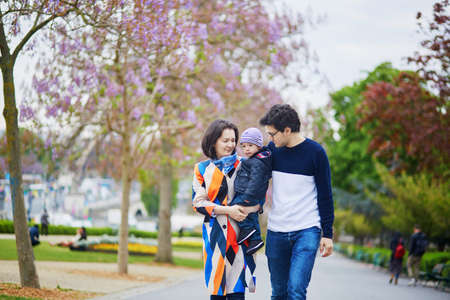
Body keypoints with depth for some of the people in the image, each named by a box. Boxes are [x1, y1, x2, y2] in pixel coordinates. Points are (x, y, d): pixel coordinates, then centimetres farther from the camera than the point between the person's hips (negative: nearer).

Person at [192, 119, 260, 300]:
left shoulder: (242, 166, 9)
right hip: (215, 234, 0)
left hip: (239, 233, 0)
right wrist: (227, 210, -11)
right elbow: (198, 202, 1)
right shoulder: (202, 169, 8)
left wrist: (246, 209, -11)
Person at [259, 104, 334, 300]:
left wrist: (327, 234, -2)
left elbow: (325, 196, -1)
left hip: (307, 232, -4)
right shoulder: (272, 150, 6)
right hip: (276, 232, 4)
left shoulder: (315, 153, -5)